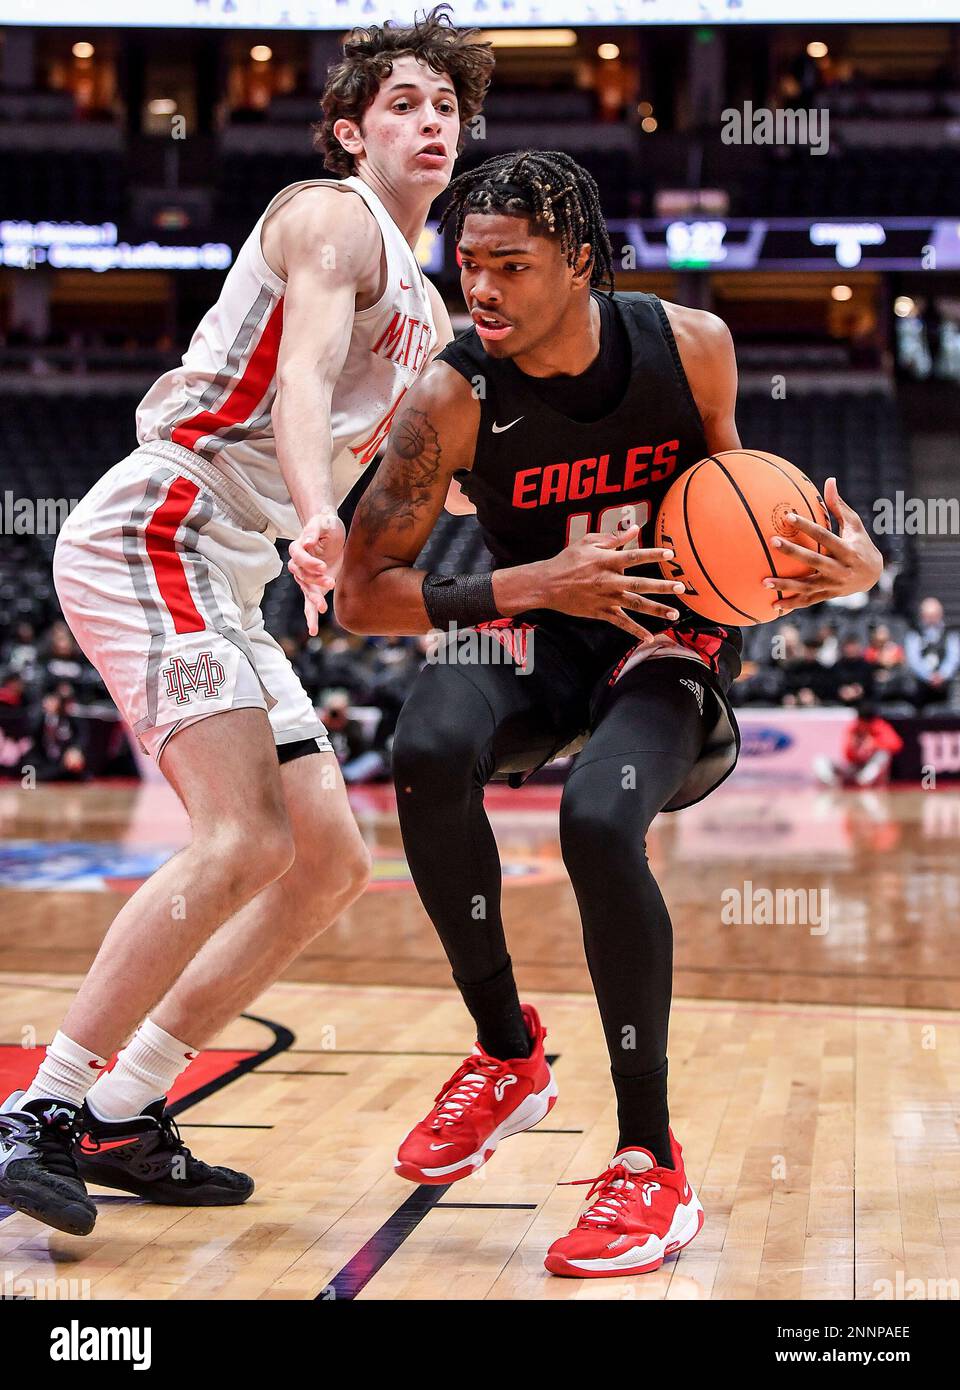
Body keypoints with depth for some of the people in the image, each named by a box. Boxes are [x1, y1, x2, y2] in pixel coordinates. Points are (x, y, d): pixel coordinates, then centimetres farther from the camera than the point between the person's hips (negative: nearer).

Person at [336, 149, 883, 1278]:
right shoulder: (453, 399, -19)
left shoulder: (691, 345, -14)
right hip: (532, 626, 1)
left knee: (600, 822, -31)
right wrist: (536, 582, -30)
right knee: (428, 755, -33)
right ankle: (506, 1056, -9)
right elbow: (360, 594, -17)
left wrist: (844, 561, -14)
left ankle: (651, 1163, -15)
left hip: (667, 636, -1)